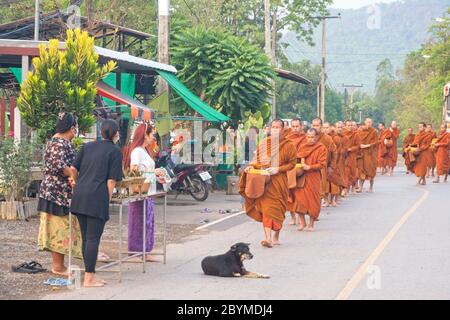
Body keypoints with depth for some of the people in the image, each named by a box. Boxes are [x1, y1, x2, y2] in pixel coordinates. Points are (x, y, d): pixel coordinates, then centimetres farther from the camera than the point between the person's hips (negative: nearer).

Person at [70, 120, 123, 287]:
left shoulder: (87, 146, 16)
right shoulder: (115, 151, 1)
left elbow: (73, 168, 12)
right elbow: (112, 180, -5)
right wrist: (108, 199, 1)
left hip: (79, 196, 6)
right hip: (98, 198, -6)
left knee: (86, 237, 12)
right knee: (93, 238, -2)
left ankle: (91, 274, 20)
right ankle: (89, 278, -1)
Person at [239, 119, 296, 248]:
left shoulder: (288, 145, -1)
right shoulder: (264, 143, 7)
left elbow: (292, 163, -3)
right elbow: (258, 160, 13)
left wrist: (278, 169, -15)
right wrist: (251, 166, -6)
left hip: (279, 180, -2)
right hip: (264, 179, 2)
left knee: (277, 208, 3)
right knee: (266, 207, -8)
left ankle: (276, 237, 18)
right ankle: (268, 238, -15)